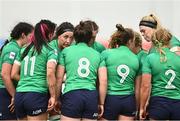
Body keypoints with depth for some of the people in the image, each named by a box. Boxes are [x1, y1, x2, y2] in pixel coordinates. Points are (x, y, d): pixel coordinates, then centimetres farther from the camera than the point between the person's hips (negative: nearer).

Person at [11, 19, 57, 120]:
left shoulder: (24, 50, 16)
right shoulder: (51, 50, 0)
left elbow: (14, 74, 14)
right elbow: (50, 73, -14)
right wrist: (53, 96, -10)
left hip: (19, 95, 6)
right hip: (37, 95, -6)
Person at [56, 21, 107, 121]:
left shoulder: (66, 51, 10)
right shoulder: (97, 54, 15)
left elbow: (59, 78, 7)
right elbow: (103, 81, 8)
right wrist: (101, 103, 15)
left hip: (72, 94, -2)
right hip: (92, 96, 2)